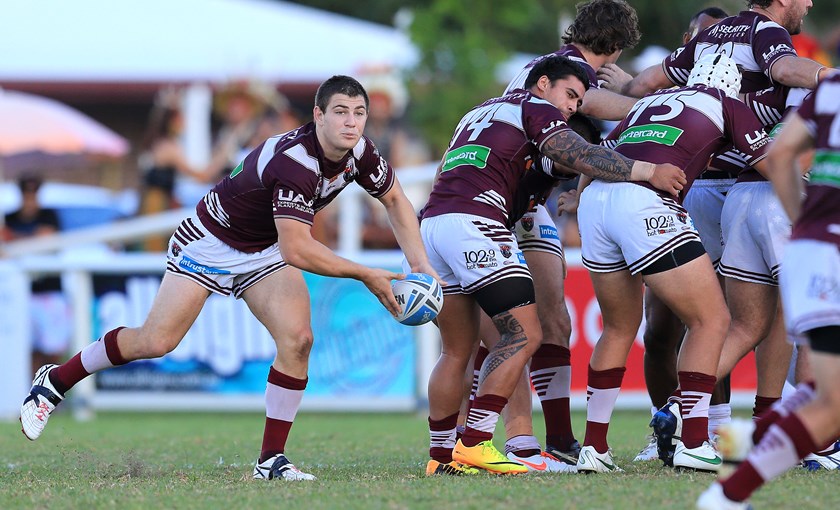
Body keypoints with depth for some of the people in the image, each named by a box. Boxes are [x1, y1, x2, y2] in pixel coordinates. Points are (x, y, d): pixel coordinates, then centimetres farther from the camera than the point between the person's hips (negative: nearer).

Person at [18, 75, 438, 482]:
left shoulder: (358, 152, -12)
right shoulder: (294, 160, -36)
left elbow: (395, 200, 7)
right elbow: (296, 251, -37)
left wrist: (420, 263, -5)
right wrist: (365, 276, -30)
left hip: (265, 252, 6)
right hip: (211, 243, -6)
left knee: (297, 339, -15)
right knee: (155, 341, -8)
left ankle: (271, 459, -6)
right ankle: (55, 381, 14)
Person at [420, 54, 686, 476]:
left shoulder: (480, 112, 32)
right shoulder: (535, 108, 7)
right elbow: (579, 156, -7)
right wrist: (648, 171, -11)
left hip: (431, 222, 9)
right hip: (474, 223, -9)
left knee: (457, 350, 15)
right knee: (524, 335, -7)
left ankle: (441, 456, 14)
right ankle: (474, 444, -15)